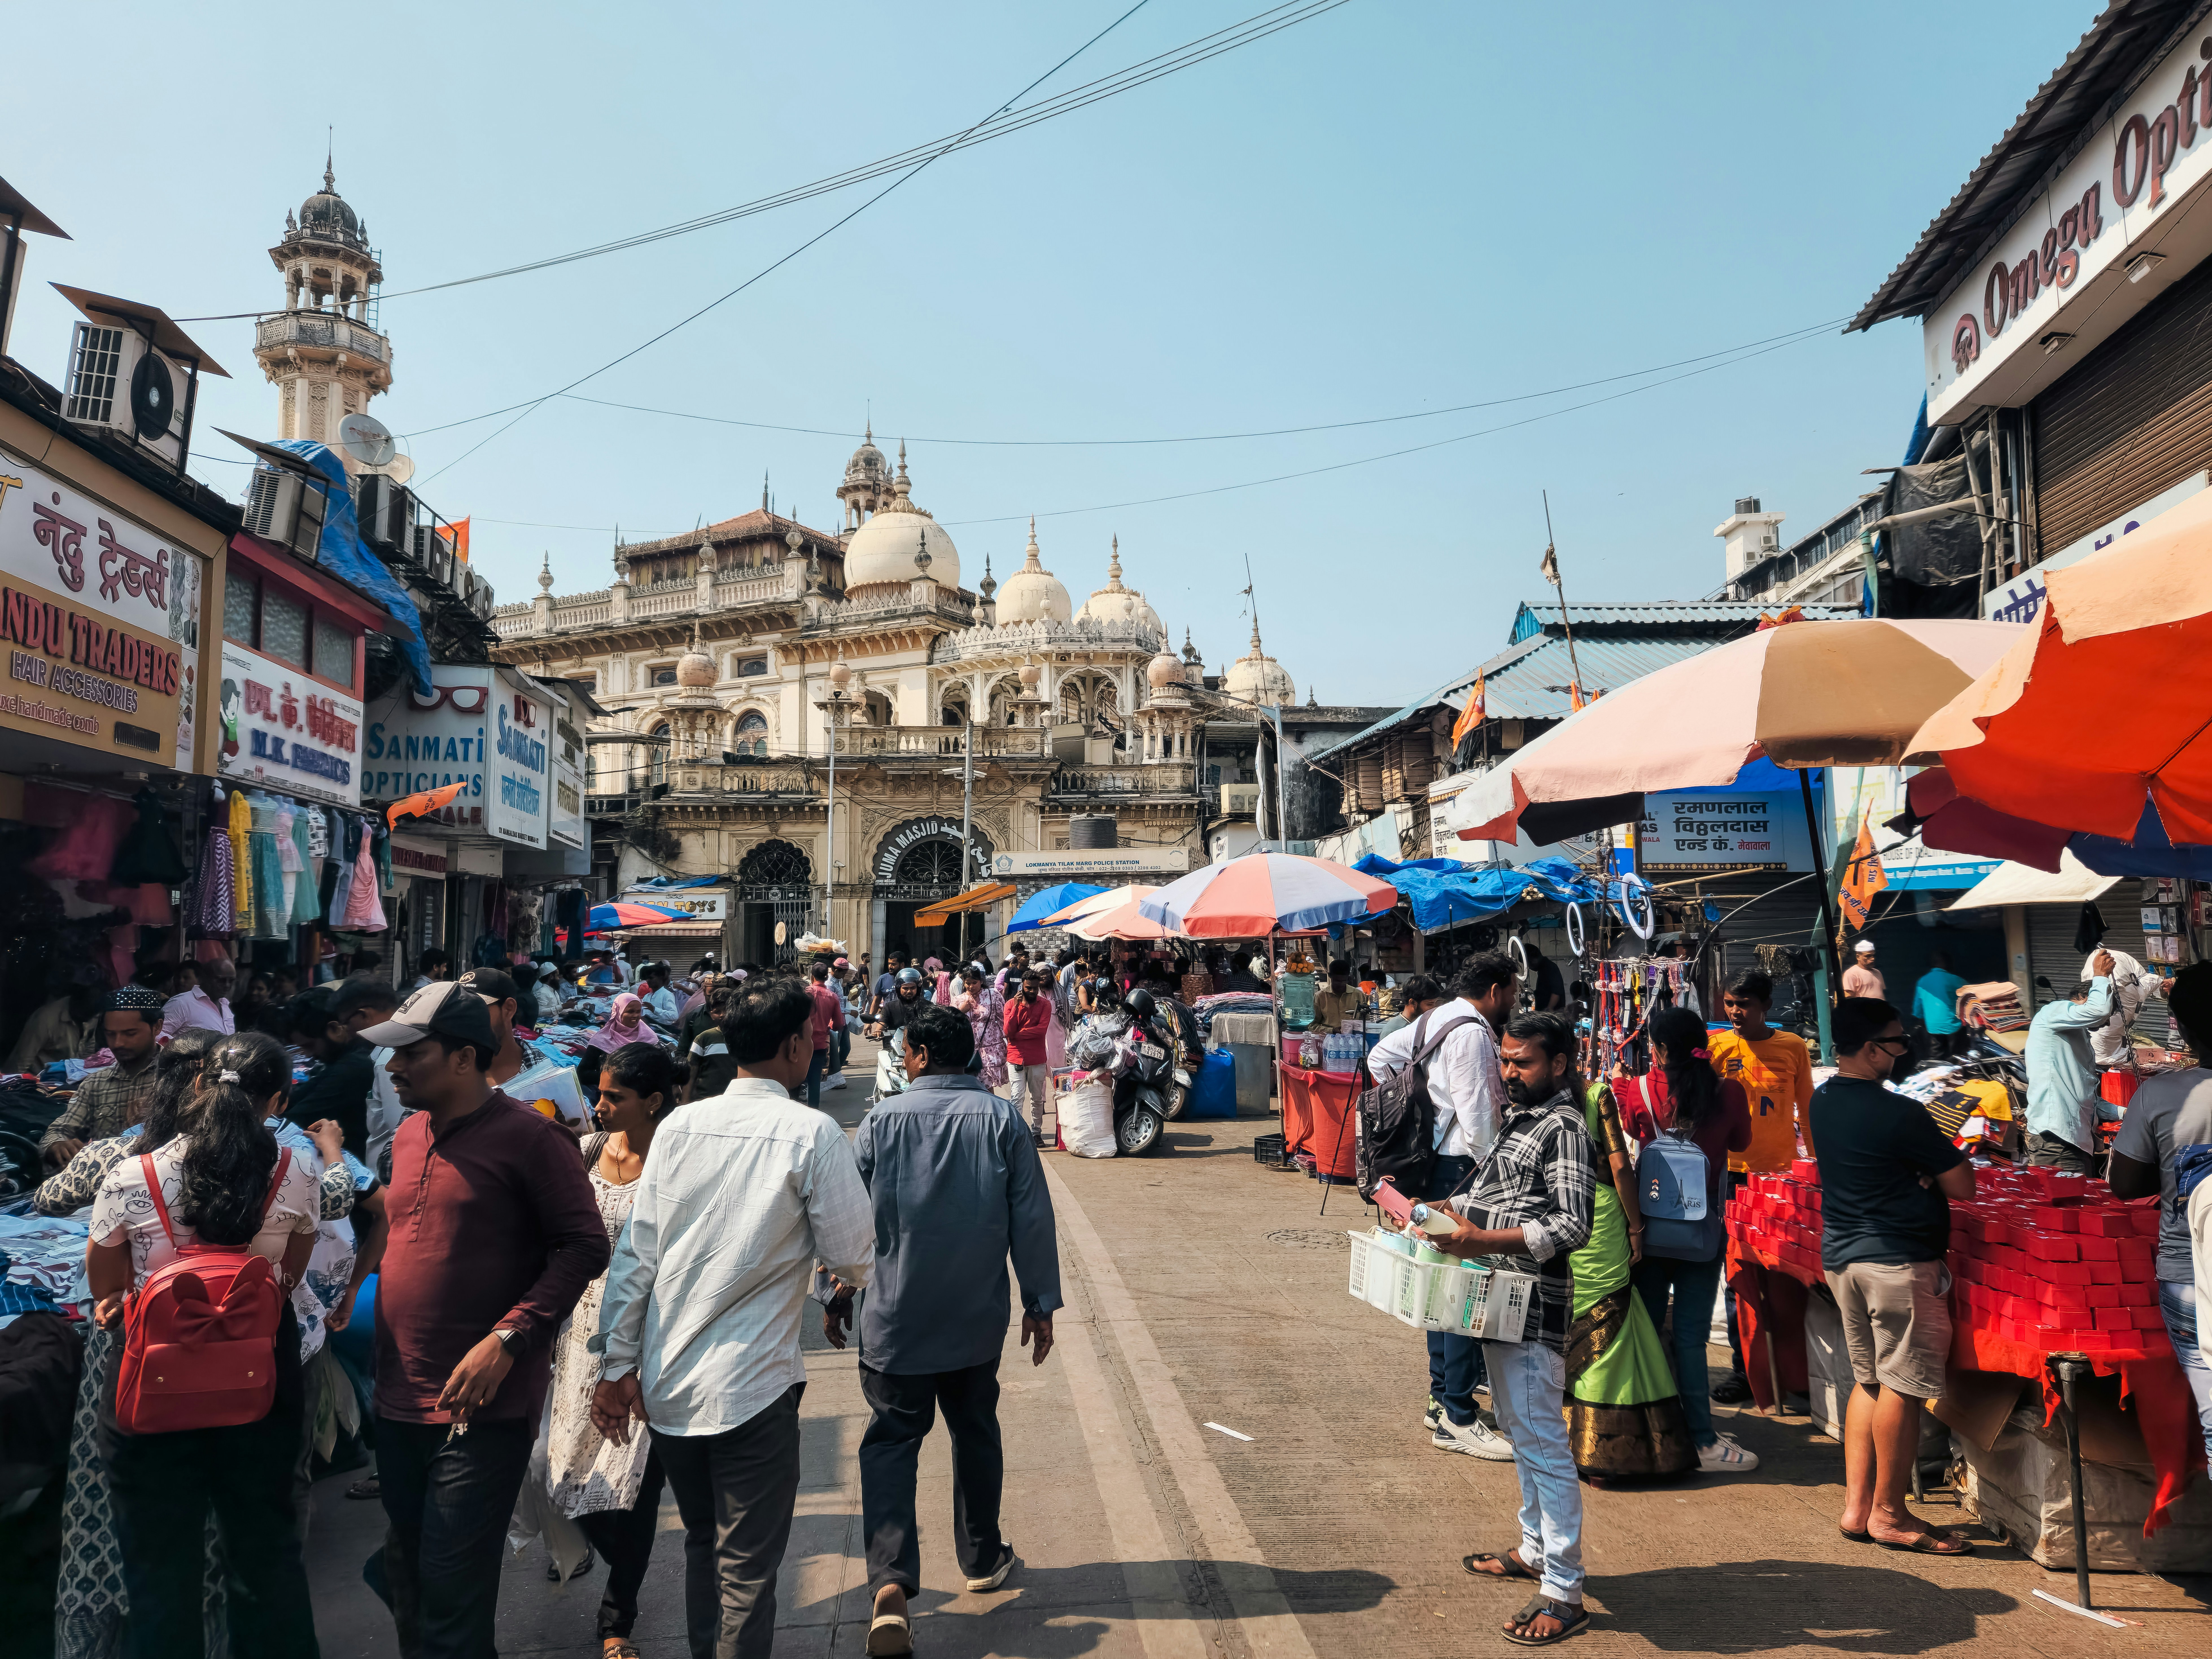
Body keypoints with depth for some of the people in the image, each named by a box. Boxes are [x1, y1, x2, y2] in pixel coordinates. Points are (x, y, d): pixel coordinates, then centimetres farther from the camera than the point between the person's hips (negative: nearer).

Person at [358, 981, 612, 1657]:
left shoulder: (527, 1137, -14)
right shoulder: (409, 1134, 9)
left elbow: (585, 1247, -15)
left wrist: (506, 1340, -22)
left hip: (483, 1407, -7)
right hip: (400, 1401, 8)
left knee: (452, 1587, -3)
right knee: (408, 1573, 20)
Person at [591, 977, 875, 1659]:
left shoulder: (679, 1126, 1)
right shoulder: (813, 1134, -12)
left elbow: (635, 1257, 2)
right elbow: (854, 1262, -10)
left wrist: (617, 1366, 9)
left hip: (666, 1383, 5)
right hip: (751, 1388, -5)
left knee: (702, 1544, 24)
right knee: (747, 1570, 7)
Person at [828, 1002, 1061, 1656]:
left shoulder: (883, 1120, -8)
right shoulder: (1003, 1119, -7)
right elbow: (1032, 1218, -5)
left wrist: (838, 1294, 12)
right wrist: (1041, 1303, 5)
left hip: (897, 1316, -1)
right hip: (978, 1319, 2)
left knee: (891, 1442, 5)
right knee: (977, 1435, 20)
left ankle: (892, 1584, -11)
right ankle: (983, 1559, 34)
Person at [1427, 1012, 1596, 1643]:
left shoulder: (1563, 1128, -16)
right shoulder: (1518, 1117, 13)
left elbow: (1573, 1228, -23)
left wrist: (1486, 1242, -28)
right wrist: (1452, 1213, 8)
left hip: (1535, 1305, -10)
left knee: (1543, 1443, -5)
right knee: (1519, 1432, 20)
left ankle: (1564, 1593, 2)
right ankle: (1535, 1549, 35)